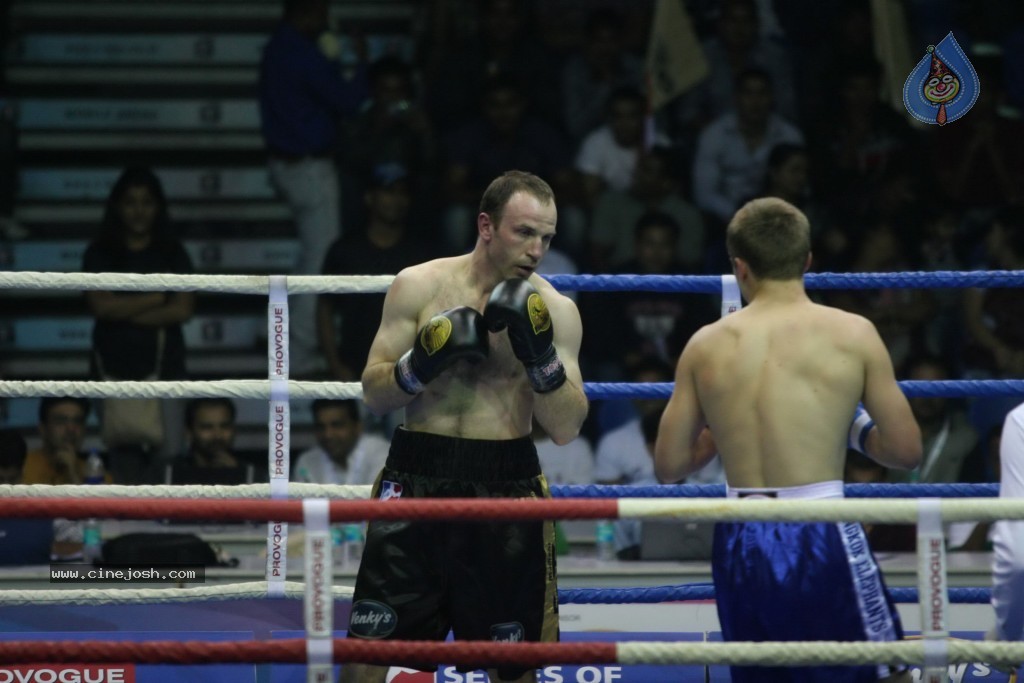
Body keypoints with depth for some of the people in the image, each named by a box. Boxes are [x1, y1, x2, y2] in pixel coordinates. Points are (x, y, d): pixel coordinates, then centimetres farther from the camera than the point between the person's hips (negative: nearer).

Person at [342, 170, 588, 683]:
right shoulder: (418, 286, 0)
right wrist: (423, 363, -17)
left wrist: (540, 354, -19)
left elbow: (566, 429, -5)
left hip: (506, 486, 0)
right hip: (417, 478, 0)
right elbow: (373, 395, 2)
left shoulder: (555, 310, -1)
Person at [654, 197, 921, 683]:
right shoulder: (852, 335, -3)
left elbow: (668, 466, 7)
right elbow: (906, 451, -2)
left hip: (739, 544, 4)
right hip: (821, 536, -4)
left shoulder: (705, 346, 4)